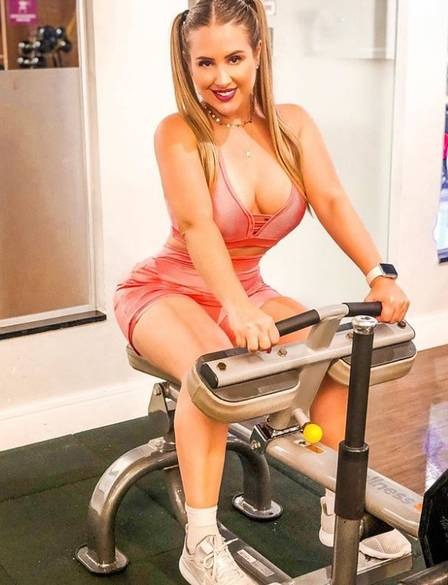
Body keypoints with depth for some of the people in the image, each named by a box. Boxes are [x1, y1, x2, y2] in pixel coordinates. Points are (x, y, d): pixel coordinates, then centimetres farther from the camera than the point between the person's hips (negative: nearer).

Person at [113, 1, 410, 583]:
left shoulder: (292, 124, -4)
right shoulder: (179, 132, -18)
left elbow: (332, 202, -15)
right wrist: (238, 310, -46)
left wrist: (379, 274, -30)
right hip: (167, 289, -5)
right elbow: (197, 226, -31)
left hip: (245, 290, 5)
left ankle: (342, 508, 1)